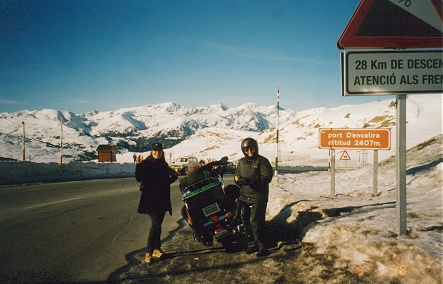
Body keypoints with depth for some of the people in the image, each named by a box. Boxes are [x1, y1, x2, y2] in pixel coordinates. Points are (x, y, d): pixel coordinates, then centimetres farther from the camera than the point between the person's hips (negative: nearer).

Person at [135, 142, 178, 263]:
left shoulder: (164, 165, 13)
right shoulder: (146, 163, -4)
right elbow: (139, 178, -16)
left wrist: (174, 176, 10)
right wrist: (138, 166, -26)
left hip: (163, 199, 6)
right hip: (150, 198, -6)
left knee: (158, 224, 11)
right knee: (156, 224, -14)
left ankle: (156, 249, 19)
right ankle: (149, 252, -8)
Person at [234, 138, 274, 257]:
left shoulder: (262, 161, -6)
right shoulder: (241, 162, 14)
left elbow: (267, 178, -15)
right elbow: (237, 175, 20)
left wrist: (250, 180, -26)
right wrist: (237, 179, -6)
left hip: (258, 196, -6)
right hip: (244, 196, 7)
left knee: (255, 222, -11)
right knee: (247, 221, 10)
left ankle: (262, 246, -2)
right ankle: (255, 244, 23)